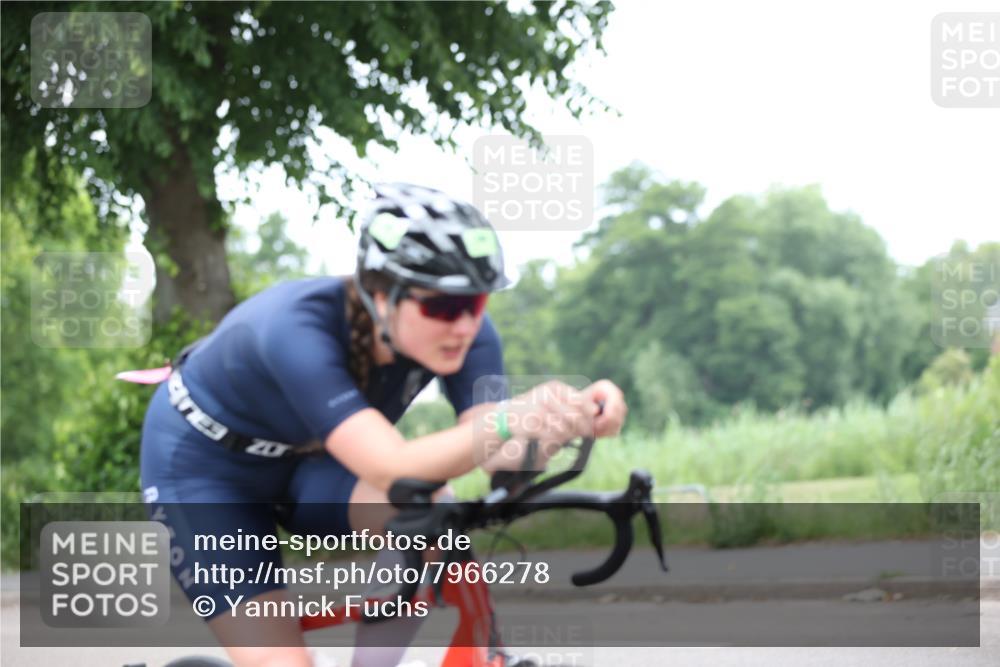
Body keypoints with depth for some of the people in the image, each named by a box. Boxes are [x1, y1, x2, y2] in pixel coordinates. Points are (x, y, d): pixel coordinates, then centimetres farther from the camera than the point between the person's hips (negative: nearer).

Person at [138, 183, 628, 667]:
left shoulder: (461, 330, -21)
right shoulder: (298, 329, -39)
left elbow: (499, 455, -31)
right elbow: (391, 469, -48)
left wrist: (569, 417, -52)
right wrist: (509, 419, -65)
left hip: (305, 464, 5)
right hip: (202, 463, -5)